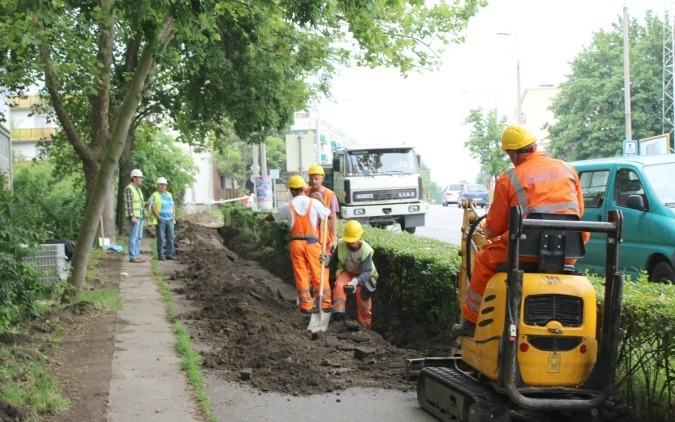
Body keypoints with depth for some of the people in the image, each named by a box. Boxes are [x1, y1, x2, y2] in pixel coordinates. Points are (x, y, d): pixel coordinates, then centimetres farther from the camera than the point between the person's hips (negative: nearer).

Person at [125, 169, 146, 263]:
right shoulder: (129, 189, -13)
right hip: (133, 216, -9)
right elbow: (129, 203, -18)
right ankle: (132, 257, -6)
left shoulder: (137, 189, 17)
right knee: (133, 237, -8)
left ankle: (136, 256, 10)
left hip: (139, 216, 10)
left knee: (138, 237, 8)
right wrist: (132, 217, -23)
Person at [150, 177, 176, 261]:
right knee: (161, 238, -6)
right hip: (160, 220, -5)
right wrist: (158, 217, -16)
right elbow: (153, 207, -9)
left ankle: (169, 254, 6)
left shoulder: (169, 194, 17)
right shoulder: (154, 195, -1)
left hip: (170, 219, 5)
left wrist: (173, 215, 5)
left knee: (170, 238, 1)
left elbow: (173, 206, 20)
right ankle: (161, 255, -1)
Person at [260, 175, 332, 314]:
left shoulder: (288, 206, 1)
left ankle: (306, 305, 6)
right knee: (318, 273, 5)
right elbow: (328, 215, 8)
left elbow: (273, 216, 18)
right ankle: (325, 303, 8)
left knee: (301, 274, 6)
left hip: (296, 243, 1)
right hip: (312, 242, -1)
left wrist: (263, 219, 41)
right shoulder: (315, 203, -5)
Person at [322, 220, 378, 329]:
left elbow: (366, 272, -31)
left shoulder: (366, 250, -29)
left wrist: (356, 281, -50)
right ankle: (338, 311, -41)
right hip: (346, 272, 2)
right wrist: (327, 261, -27)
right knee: (339, 285, -29)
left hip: (362, 275, -2)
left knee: (363, 295, -16)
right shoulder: (341, 244, -21)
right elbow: (335, 257, -2)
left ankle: (364, 325, 6)